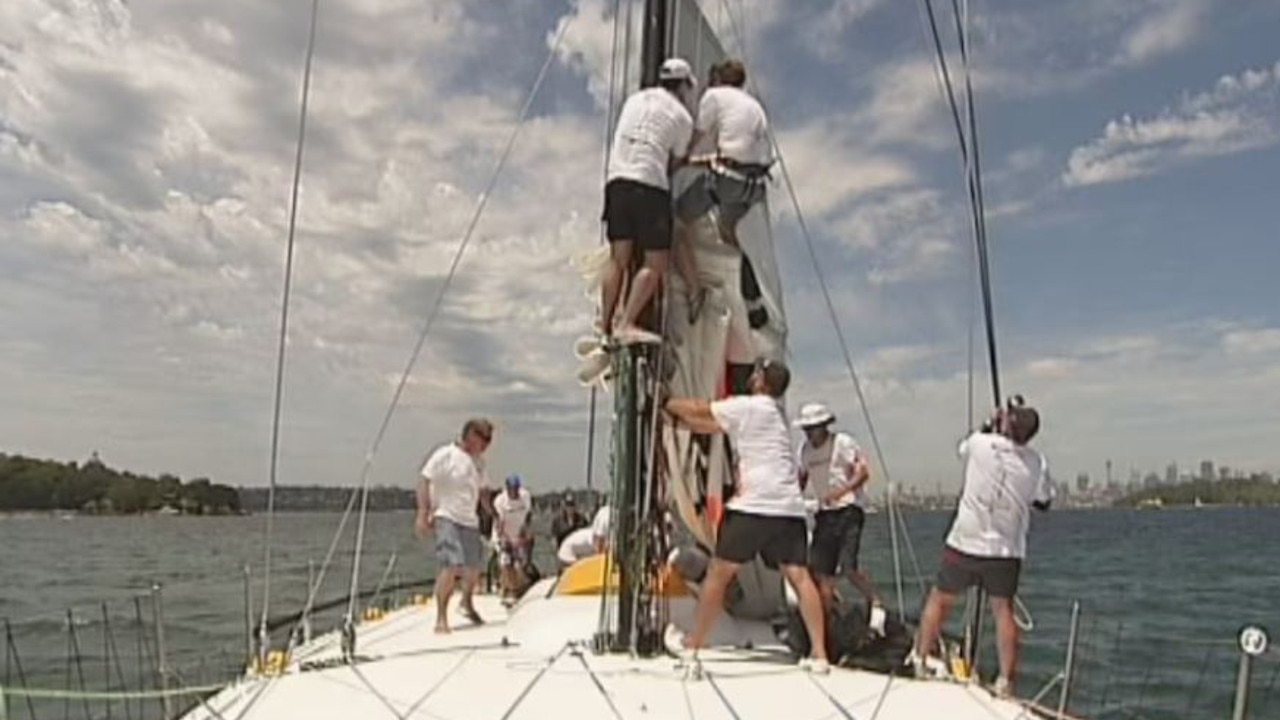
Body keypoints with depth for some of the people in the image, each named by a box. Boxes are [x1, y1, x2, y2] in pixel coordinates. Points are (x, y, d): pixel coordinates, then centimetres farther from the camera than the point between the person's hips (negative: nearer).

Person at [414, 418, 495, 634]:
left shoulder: (478, 460, 12)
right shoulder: (445, 455, -10)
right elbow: (424, 480, -14)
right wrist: (423, 513, -22)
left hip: (470, 520, 8)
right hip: (447, 518, -8)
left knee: (474, 565, 17)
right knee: (452, 566, -19)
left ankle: (467, 603, 44)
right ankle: (441, 618, -11)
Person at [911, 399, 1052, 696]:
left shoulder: (980, 443, -11)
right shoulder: (1037, 463, -5)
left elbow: (963, 448, 15)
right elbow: (1043, 501, 11)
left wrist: (991, 424, 21)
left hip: (964, 544, -1)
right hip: (1006, 550, 1)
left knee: (939, 600, 13)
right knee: (1003, 609, 10)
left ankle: (919, 660, 21)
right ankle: (1006, 680, 10)